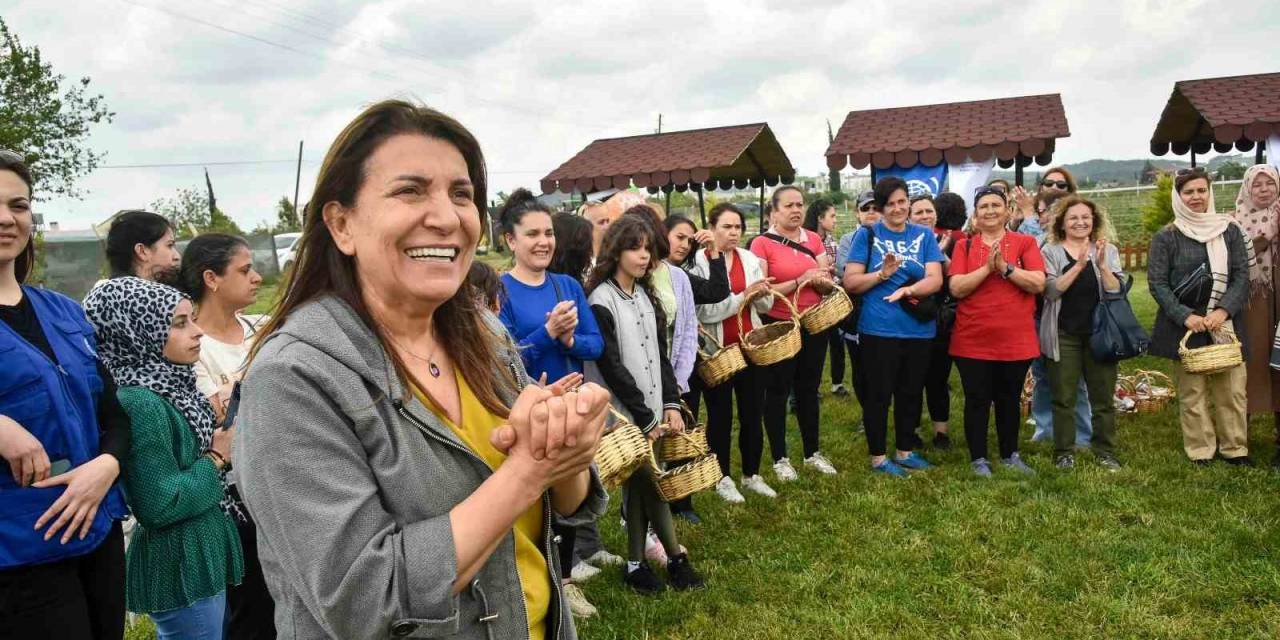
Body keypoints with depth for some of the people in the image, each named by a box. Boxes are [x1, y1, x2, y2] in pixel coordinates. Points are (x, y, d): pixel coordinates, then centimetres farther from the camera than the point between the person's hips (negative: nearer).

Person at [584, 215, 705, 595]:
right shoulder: (601, 301, -12)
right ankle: (675, 556, 17)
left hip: (653, 409, 7)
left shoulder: (646, 296, 11)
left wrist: (671, 404, 1)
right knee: (649, 482, 0)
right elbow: (611, 366, -15)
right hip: (623, 414, -7)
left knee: (640, 484, 10)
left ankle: (636, 565, 20)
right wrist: (646, 418, -12)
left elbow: (660, 355, 11)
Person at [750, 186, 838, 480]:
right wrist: (800, 281, -21)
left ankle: (812, 453, 29)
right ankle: (780, 458, 18)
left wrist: (820, 280, -15)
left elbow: (829, 284, 7)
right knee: (778, 392, 6)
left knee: (809, 389, 15)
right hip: (779, 328, -5)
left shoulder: (814, 240, 7)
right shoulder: (762, 243, -10)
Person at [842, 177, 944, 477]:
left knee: (911, 393, 14)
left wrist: (908, 289, -22)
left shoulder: (924, 235, 7)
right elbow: (850, 282, -5)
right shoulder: (867, 234, 0)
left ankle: (905, 450, 30)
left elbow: (935, 279, -4)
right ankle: (878, 457, 17)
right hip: (879, 330, -3)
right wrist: (882, 275, -20)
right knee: (879, 394, 4)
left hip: (919, 329, 3)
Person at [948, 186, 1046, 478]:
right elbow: (956, 288, -8)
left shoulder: (1025, 243, 3)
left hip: (1016, 339, 1)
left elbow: (1038, 284, -8)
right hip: (973, 340, -1)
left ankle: (1011, 454, 29)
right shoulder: (964, 246, 3)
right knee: (977, 400, 5)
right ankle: (978, 459, 16)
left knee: (1010, 399, 14)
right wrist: (987, 267, -18)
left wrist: (1005, 267, -17)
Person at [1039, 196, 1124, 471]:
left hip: (1100, 333, 2)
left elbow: (1116, 292, -4)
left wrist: (1101, 265, -18)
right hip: (1063, 335, -2)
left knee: (1103, 397, 6)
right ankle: (1063, 452, 13)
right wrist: (1079, 265, -21)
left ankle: (1105, 451, 18)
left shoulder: (1108, 251, 7)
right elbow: (1051, 290, -12)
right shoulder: (1050, 251, 2)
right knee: (1063, 397, 2)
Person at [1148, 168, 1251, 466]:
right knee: (1192, 391, 2)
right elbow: (1157, 283, -4)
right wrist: (1185, 316, -13)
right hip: (1186, 324, -2)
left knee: (1233, 389, 3)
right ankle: (1200, 451, 11)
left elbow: (1242, 276, 3)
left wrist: (1223, 311, -11)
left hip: (1226, 321, 2)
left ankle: (1235, 449, 15)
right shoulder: (1166, 237, 0)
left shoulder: (1230, 231, 7)